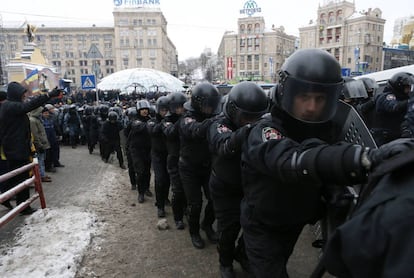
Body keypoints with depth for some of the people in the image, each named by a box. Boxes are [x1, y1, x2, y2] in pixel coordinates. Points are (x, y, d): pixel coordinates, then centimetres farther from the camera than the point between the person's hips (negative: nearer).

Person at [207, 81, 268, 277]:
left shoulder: (258, 126, -6)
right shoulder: (219, 126, -23)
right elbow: (225, 147, -46)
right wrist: (247, 129, -64)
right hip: (225, 192, -4)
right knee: (228, 231, 8)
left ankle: (242, 254, 47)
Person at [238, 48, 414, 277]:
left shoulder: (327, 131, -9)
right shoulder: (266, 132, -32)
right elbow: (292, 161, -52)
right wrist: (367, 157, -63)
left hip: (294, 224, 7)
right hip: (263, 228, -6)